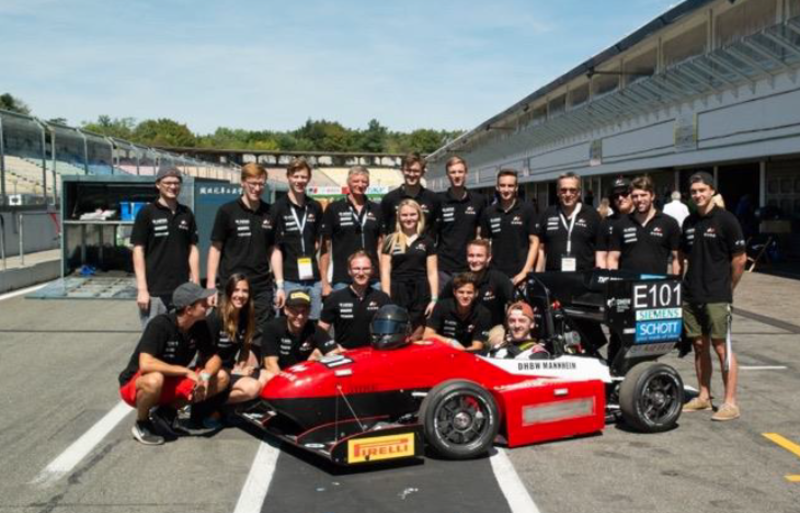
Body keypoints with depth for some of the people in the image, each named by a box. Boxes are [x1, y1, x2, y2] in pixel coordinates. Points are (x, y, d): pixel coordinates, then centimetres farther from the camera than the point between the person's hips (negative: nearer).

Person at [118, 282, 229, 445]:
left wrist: (205, 376, -25)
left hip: (171, 382, 6)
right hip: (134, 384, -6)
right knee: (155, 380, -41)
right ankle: (141, 424, -9)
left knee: (221, 378, -10)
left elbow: (213, 358, -2)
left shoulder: (200, 326, -8)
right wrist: (187, 371, -32)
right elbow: (146, 364, -37)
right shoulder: (160, 324, -27)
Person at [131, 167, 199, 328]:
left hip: (182, 289, 4)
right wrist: (142, 288, -11)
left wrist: (196, 284, 5)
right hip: (154, 290, -4)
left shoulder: (187, 214, 9)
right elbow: (138, 251, -5)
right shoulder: (147, 212, -3)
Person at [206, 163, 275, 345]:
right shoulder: (227, 211, -2)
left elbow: (274, 250, 11)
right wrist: (211, 285, -7)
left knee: (260, 336, 5)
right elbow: (215, 248, 0)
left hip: (262, 288, 3)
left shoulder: (270, 213, 6)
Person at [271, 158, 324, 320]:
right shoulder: (279, 208, -2)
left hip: (314, 280, 4)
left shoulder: (315, 207, 10)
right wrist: (279, 285, -12)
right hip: (289, 280, -4)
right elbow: (276, 248, -6)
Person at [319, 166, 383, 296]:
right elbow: (325, 247, 2)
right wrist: (325, 282, -4)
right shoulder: (333, 209, 2)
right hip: (342, 280, -2)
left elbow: (381, 245, 13)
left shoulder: (376, 210, 10)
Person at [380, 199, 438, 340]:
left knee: (416, 338, 2)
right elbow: (385, 272, 3)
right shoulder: (391, 241, 5)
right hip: (397, 293, -1)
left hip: (420, 294, 1)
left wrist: (434, 299, 0)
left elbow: (432, 272, 7)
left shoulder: (426, 241, 8)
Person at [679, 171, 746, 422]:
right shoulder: (689, 222, 12)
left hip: (716, 297, -6)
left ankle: (730, 402, 3)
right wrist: (683, 283, 11)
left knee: (722, 347, -4)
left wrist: (727, 287, 1)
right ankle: (704, 396, 22)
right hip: (691, 296, 6)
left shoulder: (725, 219, -6)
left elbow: (740, 259, -5)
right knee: (700, 347, 12)